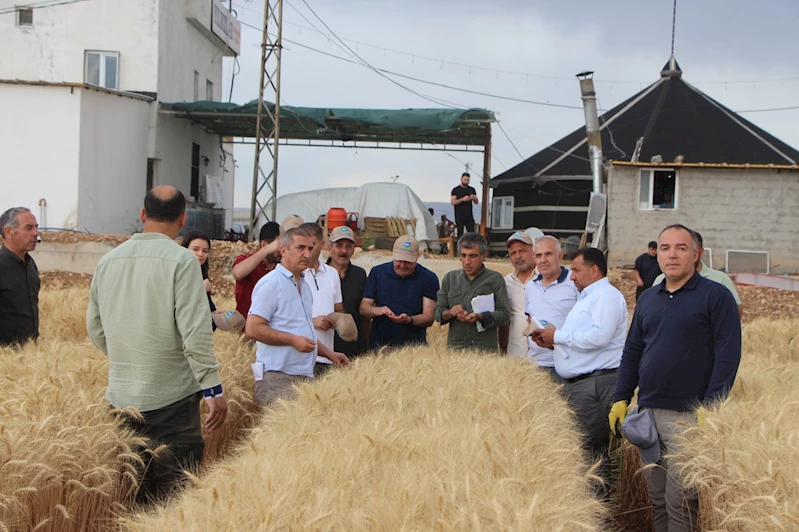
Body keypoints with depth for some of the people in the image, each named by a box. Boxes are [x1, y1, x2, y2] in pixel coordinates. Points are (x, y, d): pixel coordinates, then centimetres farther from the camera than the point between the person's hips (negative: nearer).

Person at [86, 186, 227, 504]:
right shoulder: (181, 260, -11)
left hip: (121, 395, 6)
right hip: (171, 394, -6)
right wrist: (213, 389, -12)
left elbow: (95, 328, 14)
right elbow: (195, 332, -16)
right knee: (175, 492, 1)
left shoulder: (108, 260, 6)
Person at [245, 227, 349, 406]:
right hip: (278, 377, -8)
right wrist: (293, 340, -17)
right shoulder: (270, 283, -7)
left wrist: (329, 353, 20)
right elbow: (253, 329, -15)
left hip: (305, 375, 8)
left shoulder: (304, 285, 20)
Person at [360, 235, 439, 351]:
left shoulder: (428, 278, -2)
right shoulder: (377, 272, 4)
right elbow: (364, 308, 4)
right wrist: (376, 310, -18)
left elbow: (429, 317, -6)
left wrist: (409, 320, -25)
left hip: (414, 345, -1)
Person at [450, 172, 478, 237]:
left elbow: (476, 202, 12)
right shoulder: (456, 190, 1)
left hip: (469, 216, 3)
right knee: (460, 234, -2)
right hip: (459, 216, -3)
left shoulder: (472, 190, 12)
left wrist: (473, 198, -11)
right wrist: (462, 199, -20)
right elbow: (452, 202, -8)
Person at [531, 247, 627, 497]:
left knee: (592, 449, -9)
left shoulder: (607, 296, -9)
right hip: (576, 382, 11)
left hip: (597, 381, -11)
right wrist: (552, 341, 11)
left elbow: (599, 336, -23)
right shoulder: (586, 297, 25)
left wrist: (558, 335, -13)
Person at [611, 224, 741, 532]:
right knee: (657, 498, 12)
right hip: (647, 413, 6)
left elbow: (728, 354, -10)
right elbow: (631, 353, 17)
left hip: (688, 416, -6)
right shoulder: (647, 299, 14)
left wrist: (709, 408, -15)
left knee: (680, 504, -2)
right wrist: (621, 399, 9)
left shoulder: (715, 296, -4)